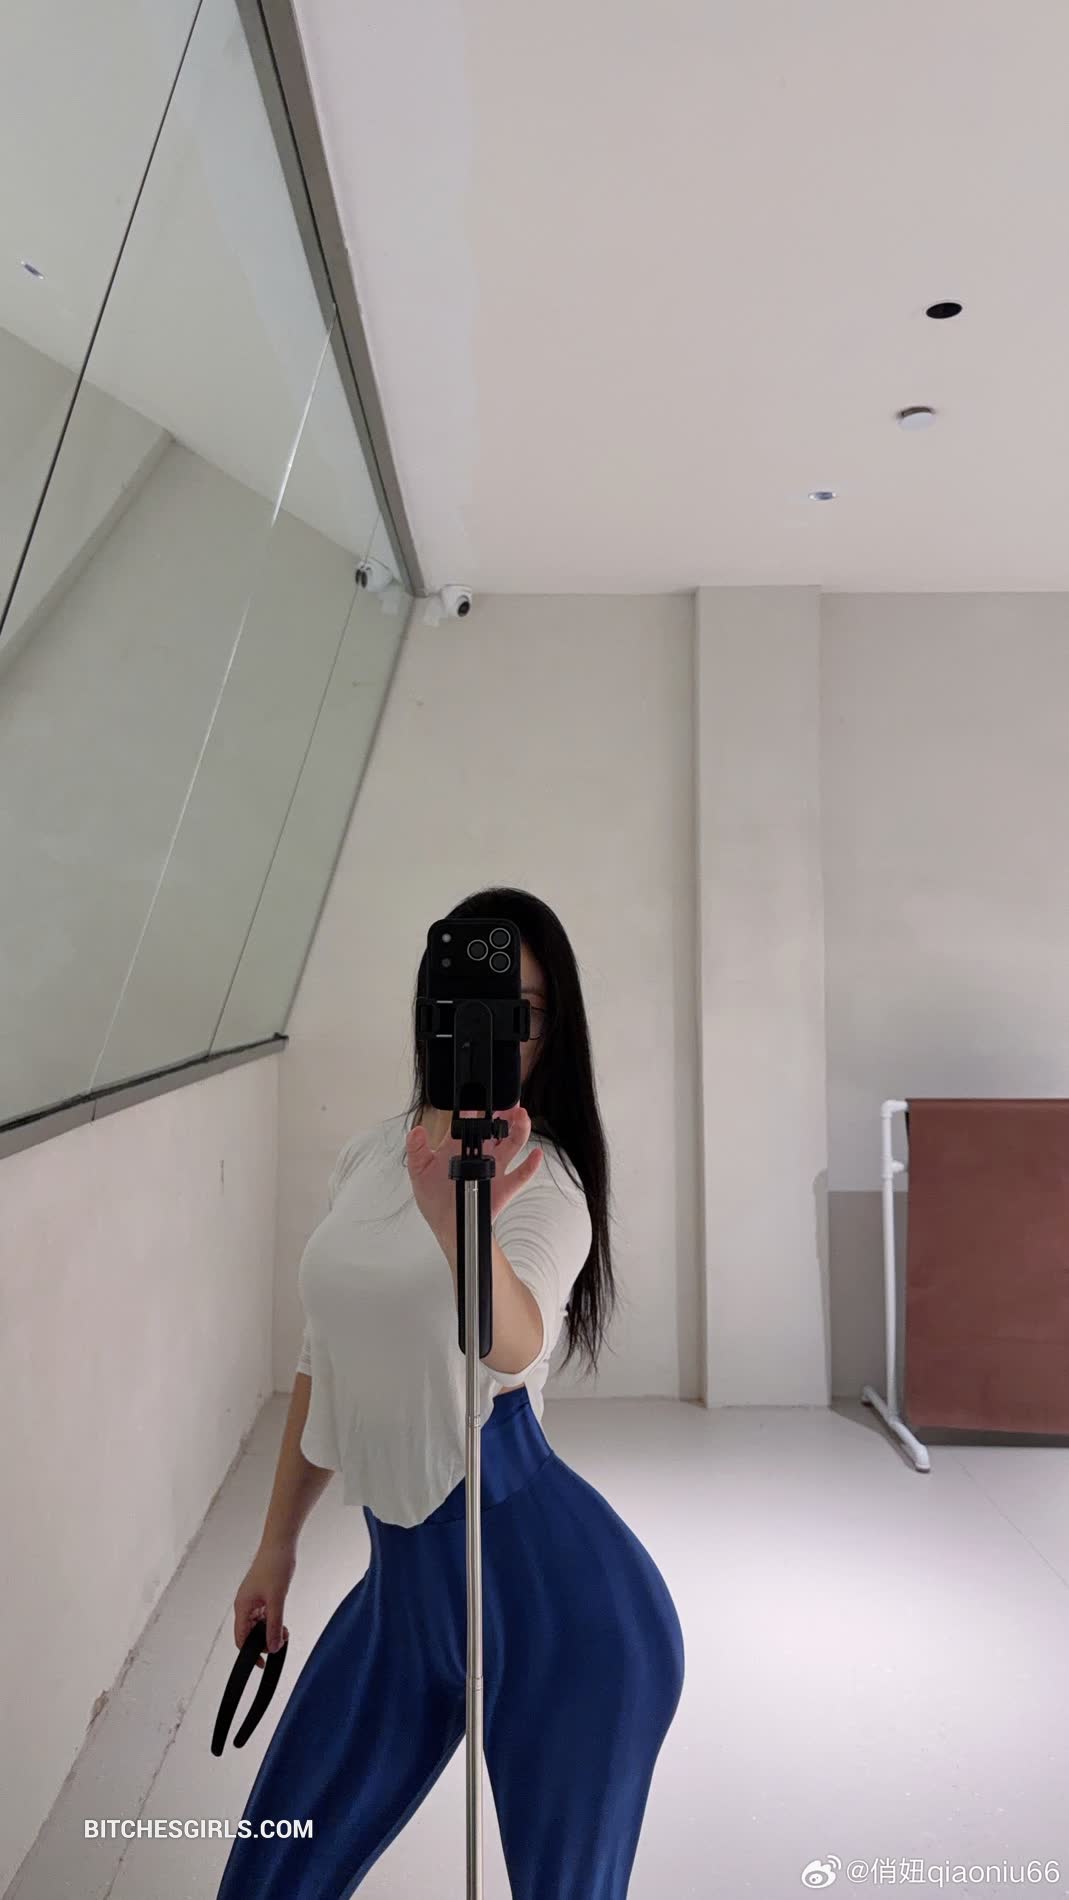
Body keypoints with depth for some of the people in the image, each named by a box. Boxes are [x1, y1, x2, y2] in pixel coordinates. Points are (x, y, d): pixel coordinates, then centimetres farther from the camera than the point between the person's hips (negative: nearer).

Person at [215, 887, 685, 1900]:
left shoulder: (542, 1180, -16)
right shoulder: (365, 1159, 2)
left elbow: (513, 1343, -36)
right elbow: (324, 1363, 11)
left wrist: (457, 1213, -55)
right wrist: (276, 1544, 16)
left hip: (550, 1588, -5)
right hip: (404, 1569, 6)